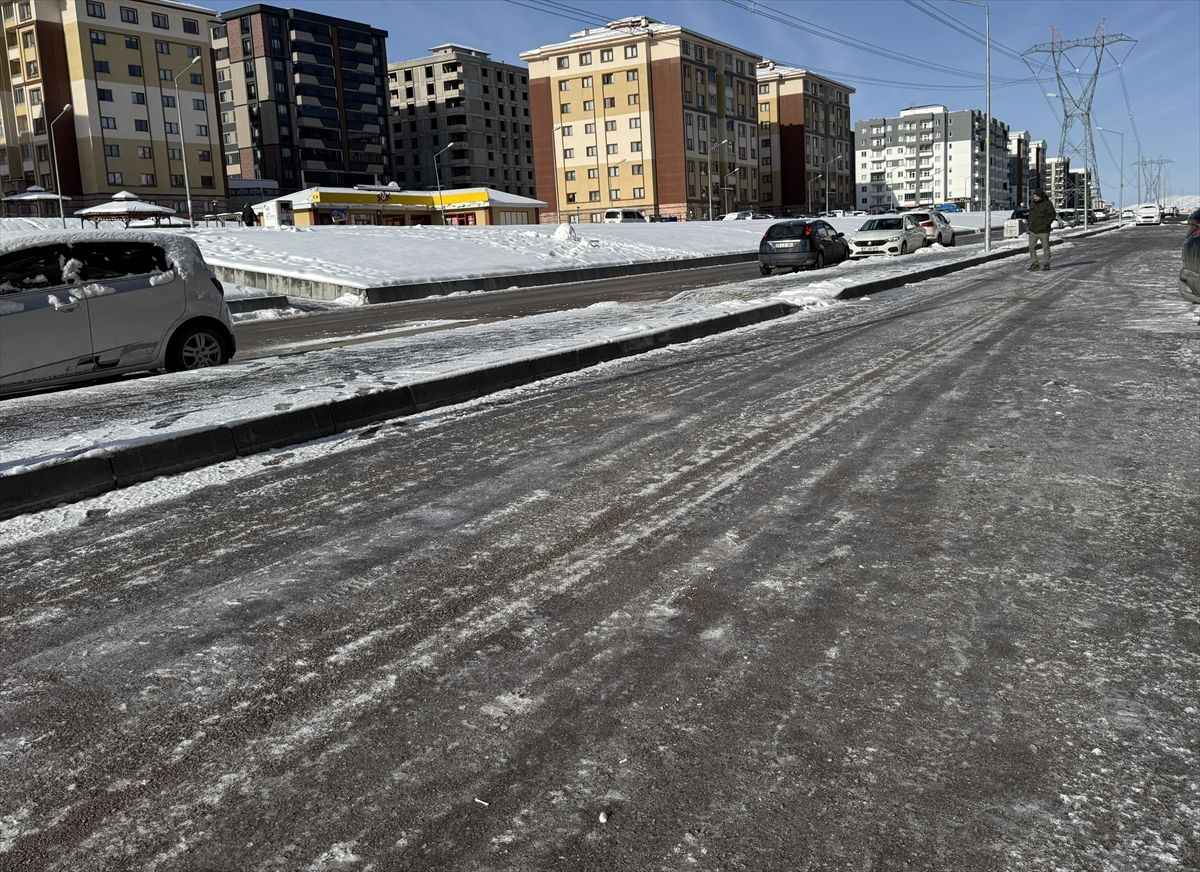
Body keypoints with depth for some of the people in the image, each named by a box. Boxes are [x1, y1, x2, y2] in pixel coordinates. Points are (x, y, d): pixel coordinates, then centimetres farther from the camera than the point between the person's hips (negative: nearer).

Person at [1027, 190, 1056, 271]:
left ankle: (1046, 264, 10)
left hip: (1043, 231, -6)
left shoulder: (1046, 203, -9)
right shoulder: (1032, 204, 10)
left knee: (1045, 247, 2)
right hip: (1033, 231, 6)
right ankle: (1033, 264, 8)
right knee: (1031, 247, 1)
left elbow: (1053, 214, -8)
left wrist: (1047, 223, -16)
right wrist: (1029, 225, 11)